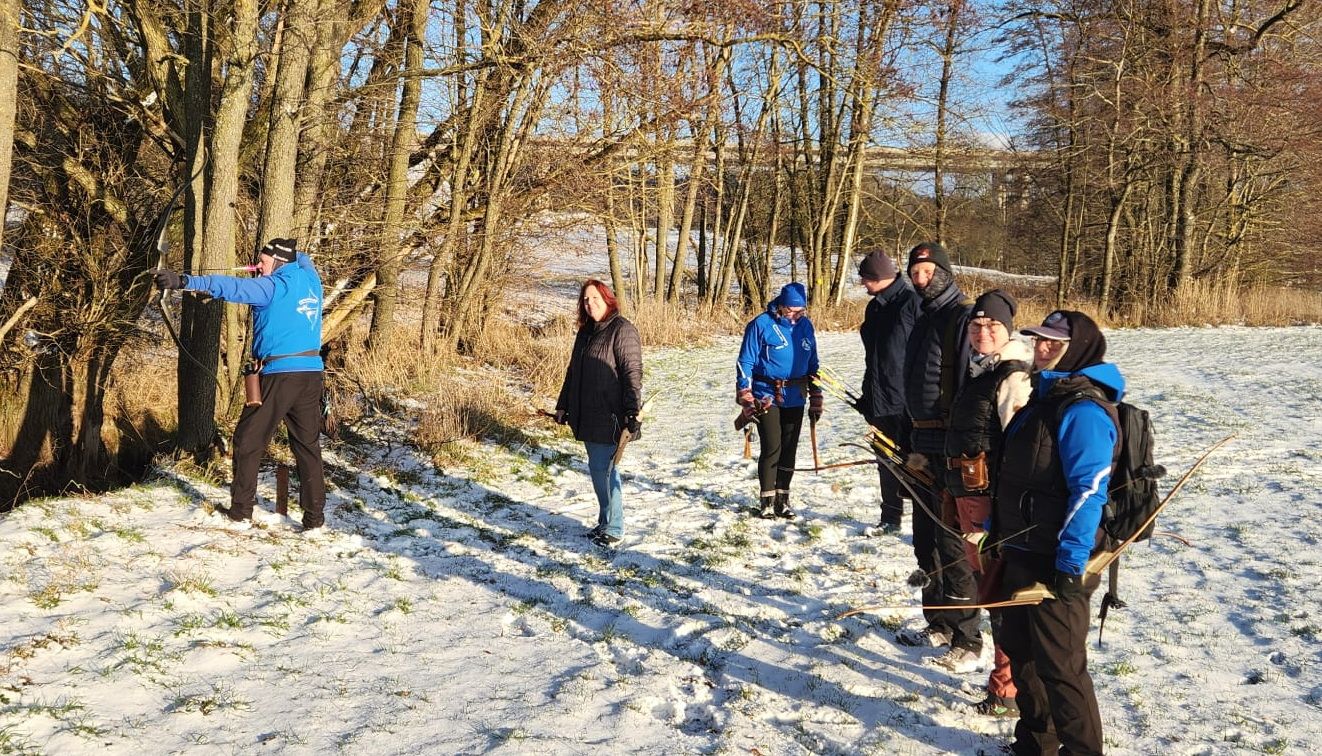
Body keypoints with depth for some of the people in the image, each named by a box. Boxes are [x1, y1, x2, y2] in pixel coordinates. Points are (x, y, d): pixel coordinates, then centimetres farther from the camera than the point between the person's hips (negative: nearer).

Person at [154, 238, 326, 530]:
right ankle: (314, 516, 7)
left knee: (248, 441, 8)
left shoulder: (273, 286, -8)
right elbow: (302, 259, 36)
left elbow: (232, 287, -22)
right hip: (311, 373, 6)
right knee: (308, 445, 9)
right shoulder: (311, 278, 11)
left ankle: (241, 508, 12)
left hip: (278, 373, -6)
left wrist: (184, 281, -29)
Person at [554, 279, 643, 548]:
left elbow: (632, 374, -18)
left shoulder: (622, 331, -12)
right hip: (587, 417, 8)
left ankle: (613, 529, 6)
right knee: (599, 469, 15)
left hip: (609, 418, -8)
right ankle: (605, 522, 26)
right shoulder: (586, 331, 14)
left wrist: (633, 413, -24)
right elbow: (573, 371, 22)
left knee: (602, 470, -6)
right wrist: (563, 405, 23)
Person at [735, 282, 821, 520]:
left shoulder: (805, 325, 7)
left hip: (795, 398, 5)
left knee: (789, 449, 8)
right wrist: (746, 400, -10)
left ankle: (783, 498, 18)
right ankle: (767, 500, 4)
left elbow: (812, 365, 15)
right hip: (766, 397, -5)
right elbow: (745, 363, -6)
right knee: (772, 448, -7)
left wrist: (816, 401, 14)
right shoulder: (761, 325, -9)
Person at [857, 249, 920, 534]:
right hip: (880, 402, 8)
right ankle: (890, 519, 23)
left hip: (907, 403, -8)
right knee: (887, 462, 14)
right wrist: (867, 397, 21)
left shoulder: (911, 302, -12)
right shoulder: (874, 307, 15)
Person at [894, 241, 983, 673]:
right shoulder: (924, 319, 16)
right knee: (926, 541, 16)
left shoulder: (963, 317, -14)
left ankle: (967, 643, 2)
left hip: (954, 450, -10)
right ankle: (939, 626, 29)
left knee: (953, 544, -6)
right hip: (925, 447, 10)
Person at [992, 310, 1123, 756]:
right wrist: (994, 532, 21)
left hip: (1057, 563, -10)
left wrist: (1071, 565, -27)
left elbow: (1089, 491, -24)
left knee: (1060, 665, -2)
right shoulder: (1044, 396, 13)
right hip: (1022, 554, 10)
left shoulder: (1084, 409, -18)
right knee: (1019, 650, 19)